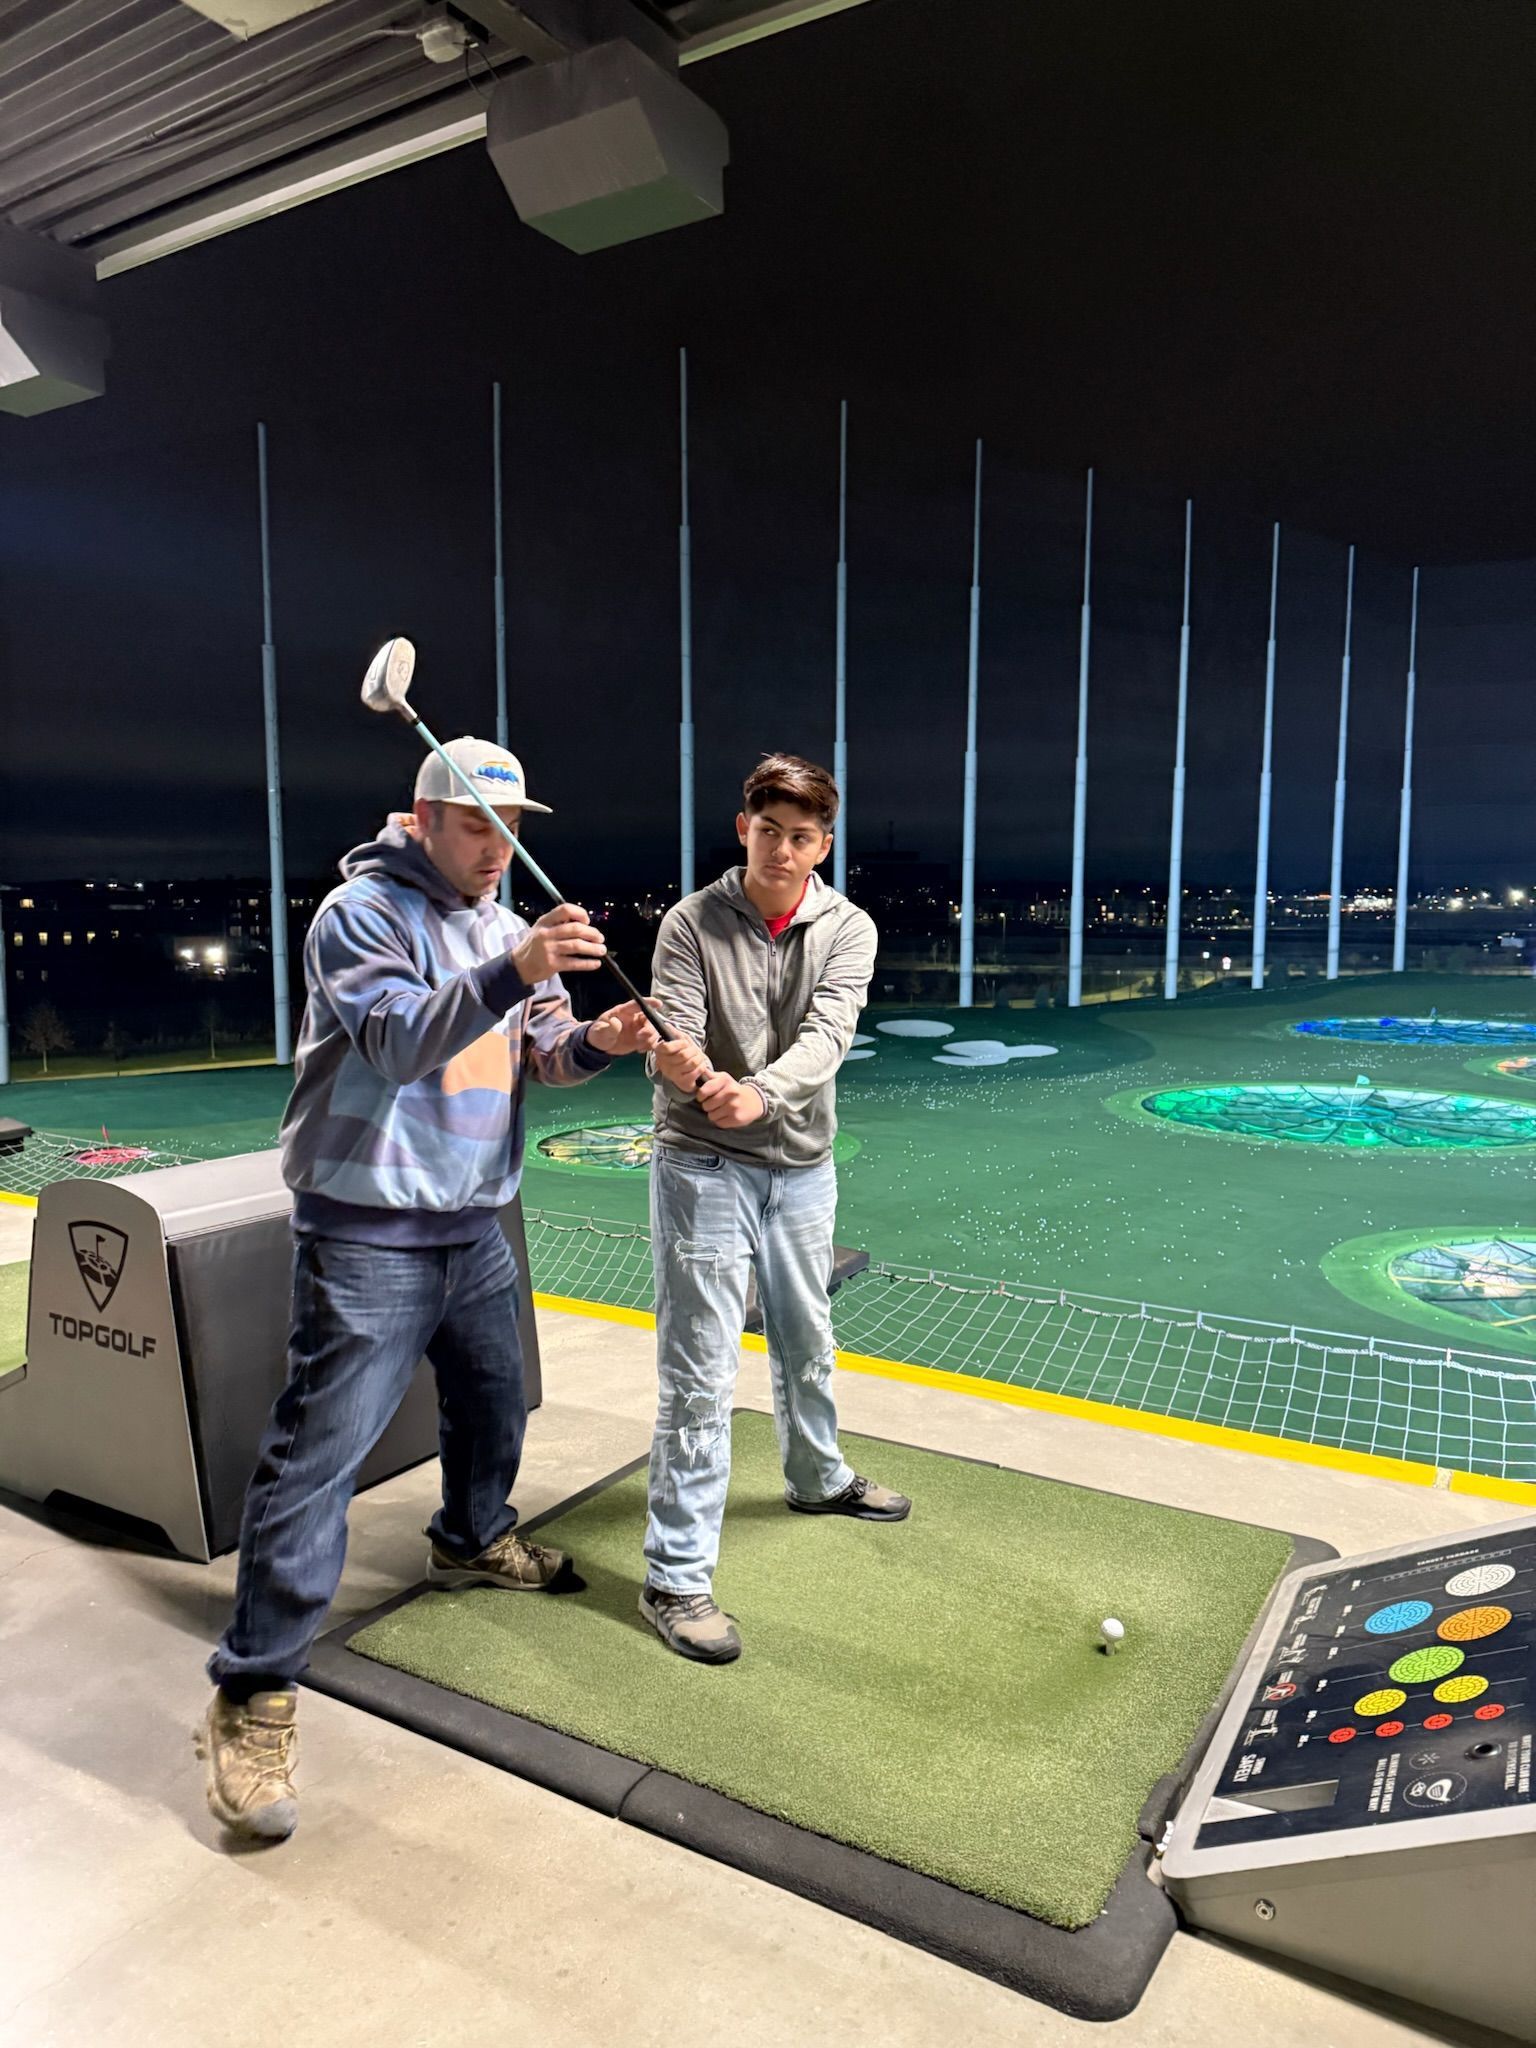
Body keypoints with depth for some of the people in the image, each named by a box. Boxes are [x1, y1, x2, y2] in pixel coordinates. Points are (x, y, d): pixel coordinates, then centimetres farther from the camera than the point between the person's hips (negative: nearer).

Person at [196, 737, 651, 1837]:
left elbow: (540, 1056, 8)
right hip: (368, 1238, -8)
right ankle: (254, 1695, 2)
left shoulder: (506, 927, 11)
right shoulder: (361, 912, -12)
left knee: (494, 1395, 23)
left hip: (475, 1227, 8)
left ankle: (471, 1539, 50)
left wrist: (595, 1039, -15)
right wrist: (514, 974, -41)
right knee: (321, 1448, -8)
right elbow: (401, 1042, -27)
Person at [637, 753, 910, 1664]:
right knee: (700, 1374, -4)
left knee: (807, 1343, 23)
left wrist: (762, 1092, -38)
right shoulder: (691, 924, -9)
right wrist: (681, 1064, -43)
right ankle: (677, 1578, 7)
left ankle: (819, 1477, 49)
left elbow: (826, 1035, -19)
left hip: (802, 1167, 4)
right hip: (704, 1166, -4)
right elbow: (673, 1039, -18)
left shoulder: (848, 929, -3)